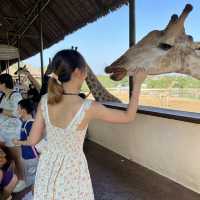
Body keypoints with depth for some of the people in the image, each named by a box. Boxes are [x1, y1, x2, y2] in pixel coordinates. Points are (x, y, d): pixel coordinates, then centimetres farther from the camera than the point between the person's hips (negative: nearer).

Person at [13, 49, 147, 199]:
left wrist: (20, 142, 19)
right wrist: (137, 83, -3)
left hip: (47, 168, 4)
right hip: (71, 172, -3)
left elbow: (33, 140, -5)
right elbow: (129, 117, -12)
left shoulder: (45, 100, -14)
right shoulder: (89, 108, -27)